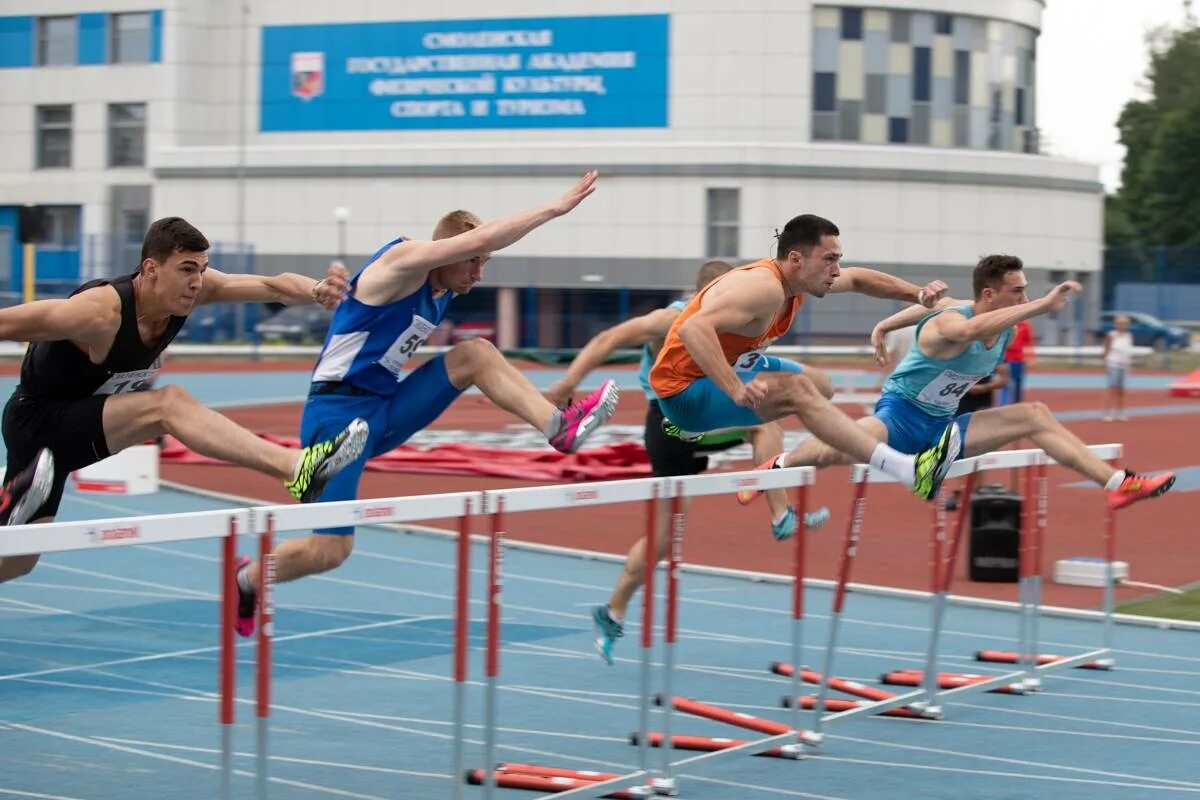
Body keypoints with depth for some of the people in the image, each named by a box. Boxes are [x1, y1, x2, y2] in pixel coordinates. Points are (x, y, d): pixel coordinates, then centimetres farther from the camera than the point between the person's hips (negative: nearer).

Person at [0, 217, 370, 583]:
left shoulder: (192, 286, -12)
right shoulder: (100, 312, -31)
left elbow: (273, 285, -20)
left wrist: (316, 291, -40)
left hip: (83, 415, 9)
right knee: (169, 404, -31)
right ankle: (298, 469, -43)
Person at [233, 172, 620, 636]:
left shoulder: (443, 292, 8)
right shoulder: (403, 260, -17)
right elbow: (480, 237, -29)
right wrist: (555, 208, -25)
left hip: (387, 409, 8)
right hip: (338, 413, -8)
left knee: (476, 355, -8)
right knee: (330, 550, -9)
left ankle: (559, 427, -18)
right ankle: (244, 580, 18)